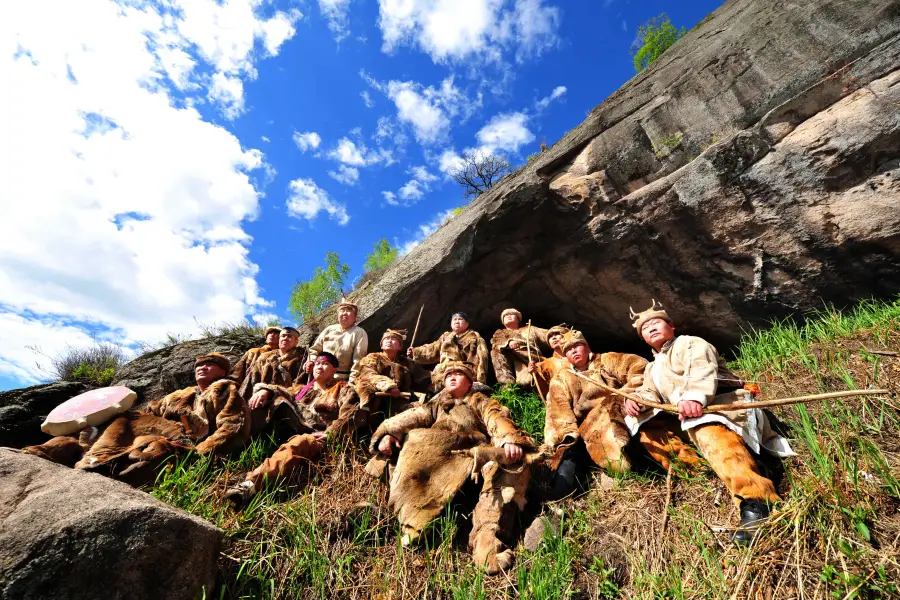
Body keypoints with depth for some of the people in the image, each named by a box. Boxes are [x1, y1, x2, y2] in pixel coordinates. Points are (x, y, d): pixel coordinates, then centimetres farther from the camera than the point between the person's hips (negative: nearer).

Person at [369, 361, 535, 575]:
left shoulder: (482, 402, 27)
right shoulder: (436, 404, 34)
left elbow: (498, 421, 5)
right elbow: (411, 418, 16)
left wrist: (511, 439, -17)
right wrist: (387, 433, -3)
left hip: (475, 453, -1)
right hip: (435, 455, 1)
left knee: (512, 463, -30)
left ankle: (487, 539, -41)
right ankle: (415, 525, -29)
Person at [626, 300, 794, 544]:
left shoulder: (690, 343, 7)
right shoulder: (653, 368, 29)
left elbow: (702, 370, -15)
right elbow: (648, 393, 12)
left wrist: (694, 396, -36)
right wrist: (634, 400, -14)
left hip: (720, 403, -7)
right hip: (683, 419, 7)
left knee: (707, 429, -38)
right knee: (646, 427, -9)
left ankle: (754, 501, -49)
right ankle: (696, 467, -19)